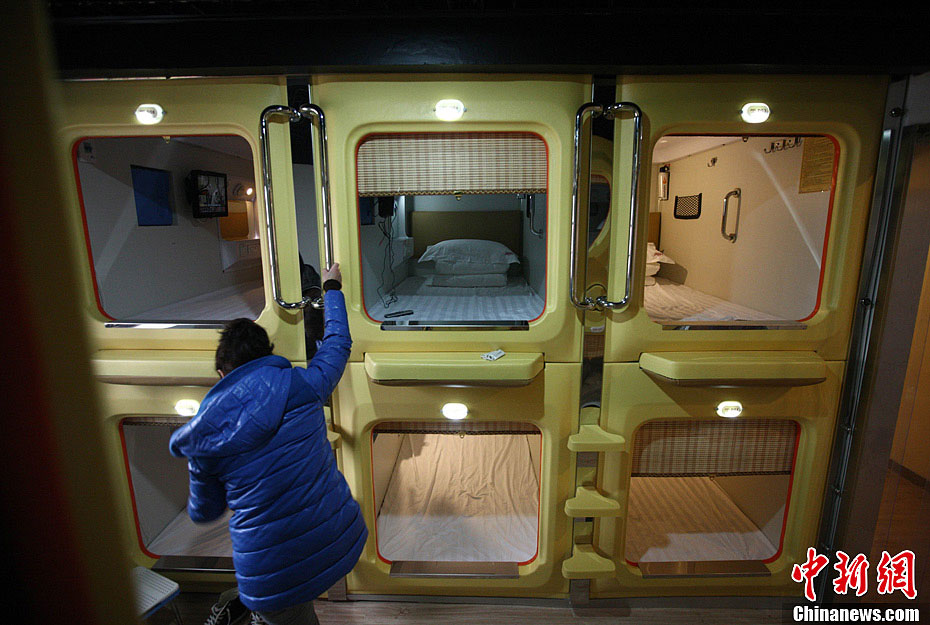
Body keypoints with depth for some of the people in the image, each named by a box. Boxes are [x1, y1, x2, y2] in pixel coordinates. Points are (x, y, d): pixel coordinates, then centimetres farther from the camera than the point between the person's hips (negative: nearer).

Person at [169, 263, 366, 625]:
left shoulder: (202, 434, -4)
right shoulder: (301, 385, -6)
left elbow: (203, 513, 12)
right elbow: (337, 343, 13)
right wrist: (332, 289, 28)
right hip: (341, 544, 3)